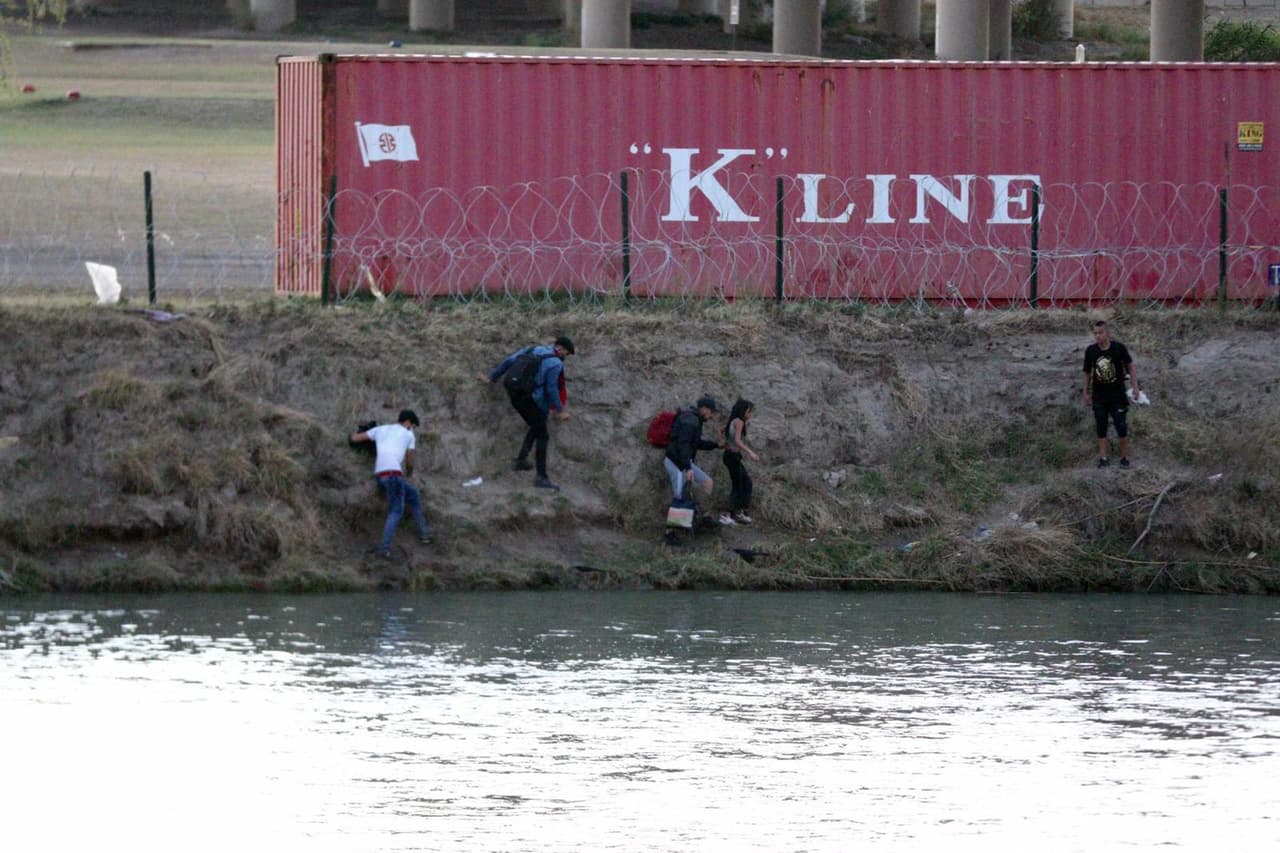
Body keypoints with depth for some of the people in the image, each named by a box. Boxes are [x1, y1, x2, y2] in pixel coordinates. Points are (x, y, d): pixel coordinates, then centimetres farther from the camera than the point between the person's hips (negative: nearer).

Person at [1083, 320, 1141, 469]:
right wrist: (1086, 393, 10)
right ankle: (1104, 457, 15)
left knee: (1121, 427, 1)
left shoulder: (1118, 348, -12)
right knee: (1101, 428, 5)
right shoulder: (1090, 351, -6)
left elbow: (1130, 366, 0)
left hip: (1117, 395, -2)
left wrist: (1135, 387, -3)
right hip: (1099, 397, 2)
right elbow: (1087, 373, 7)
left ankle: (1124, 457, 13)